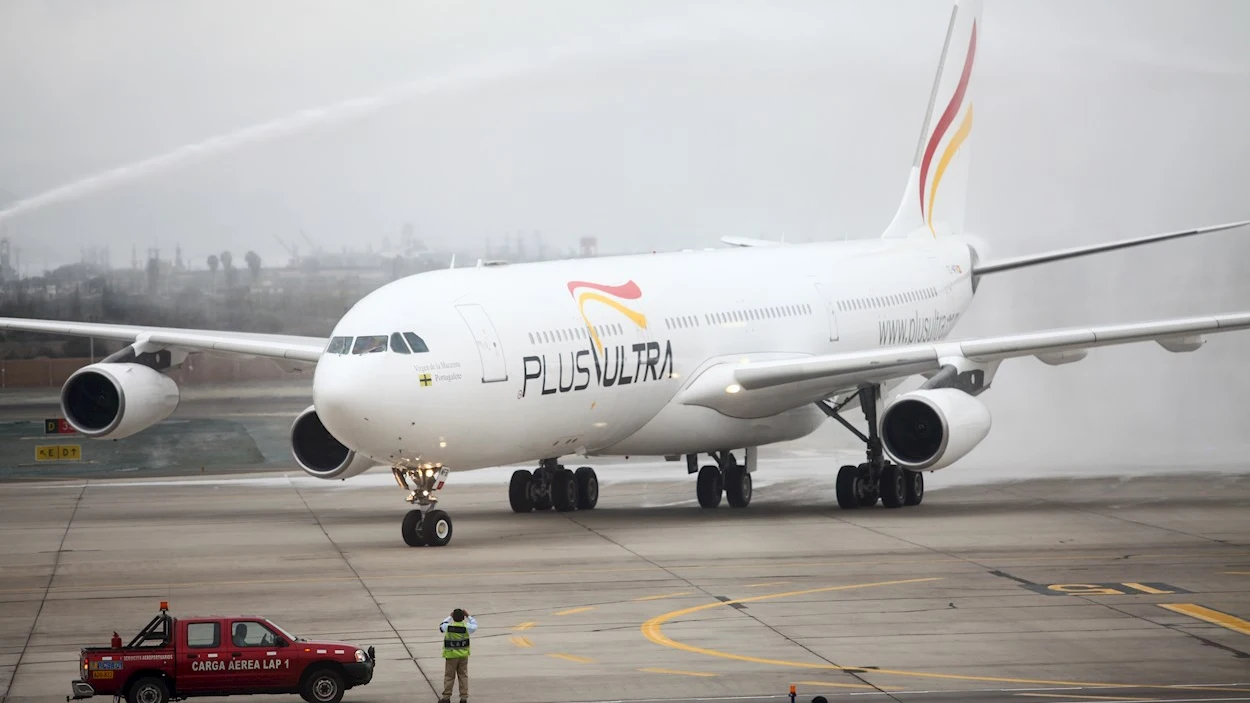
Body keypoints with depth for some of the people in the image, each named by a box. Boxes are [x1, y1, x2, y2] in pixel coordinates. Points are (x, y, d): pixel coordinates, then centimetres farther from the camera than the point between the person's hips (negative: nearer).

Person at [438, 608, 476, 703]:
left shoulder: (448, 627, -11)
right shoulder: (466, 627, -10)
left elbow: (441, 625, 13)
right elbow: (475, 625, 11)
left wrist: (450, 616, 20)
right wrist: (468, 616, 14)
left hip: (451, 655, -1)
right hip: (463, 655, 1)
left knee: (449, 676, 7)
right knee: (463, 676, 9)